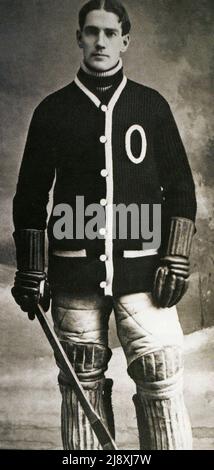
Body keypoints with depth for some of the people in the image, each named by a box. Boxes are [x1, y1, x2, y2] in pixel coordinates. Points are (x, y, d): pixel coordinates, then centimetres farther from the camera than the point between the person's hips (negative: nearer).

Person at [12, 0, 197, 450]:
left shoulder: (152, 105, 9)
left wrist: (176, 258, 0)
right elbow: (30, 196, 10)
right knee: (83, 384, 7)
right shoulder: (54, 109, 9)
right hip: (75, 271, 1)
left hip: (141, 267, 0)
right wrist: (30, 270, 6)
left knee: (161, 382, -2)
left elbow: (180, 186, 9)